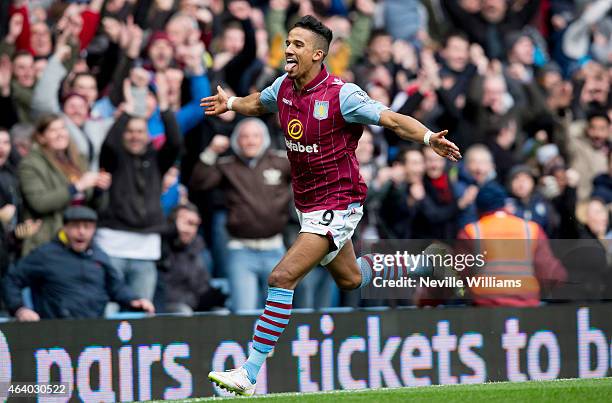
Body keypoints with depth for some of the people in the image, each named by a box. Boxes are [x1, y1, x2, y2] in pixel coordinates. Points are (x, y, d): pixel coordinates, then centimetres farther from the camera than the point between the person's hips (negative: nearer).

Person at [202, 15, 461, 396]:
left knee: (283, 278, -19)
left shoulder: (341, 94, -21)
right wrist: (232, 103, 8)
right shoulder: (284, 86, -1)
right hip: (308, 203, 8)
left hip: (337, 204, -8)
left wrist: (429, 138, -37)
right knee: (349, 279, 26)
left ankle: (249, 374, -20)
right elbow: (259, 103, 24)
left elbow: (393, 120, -22)